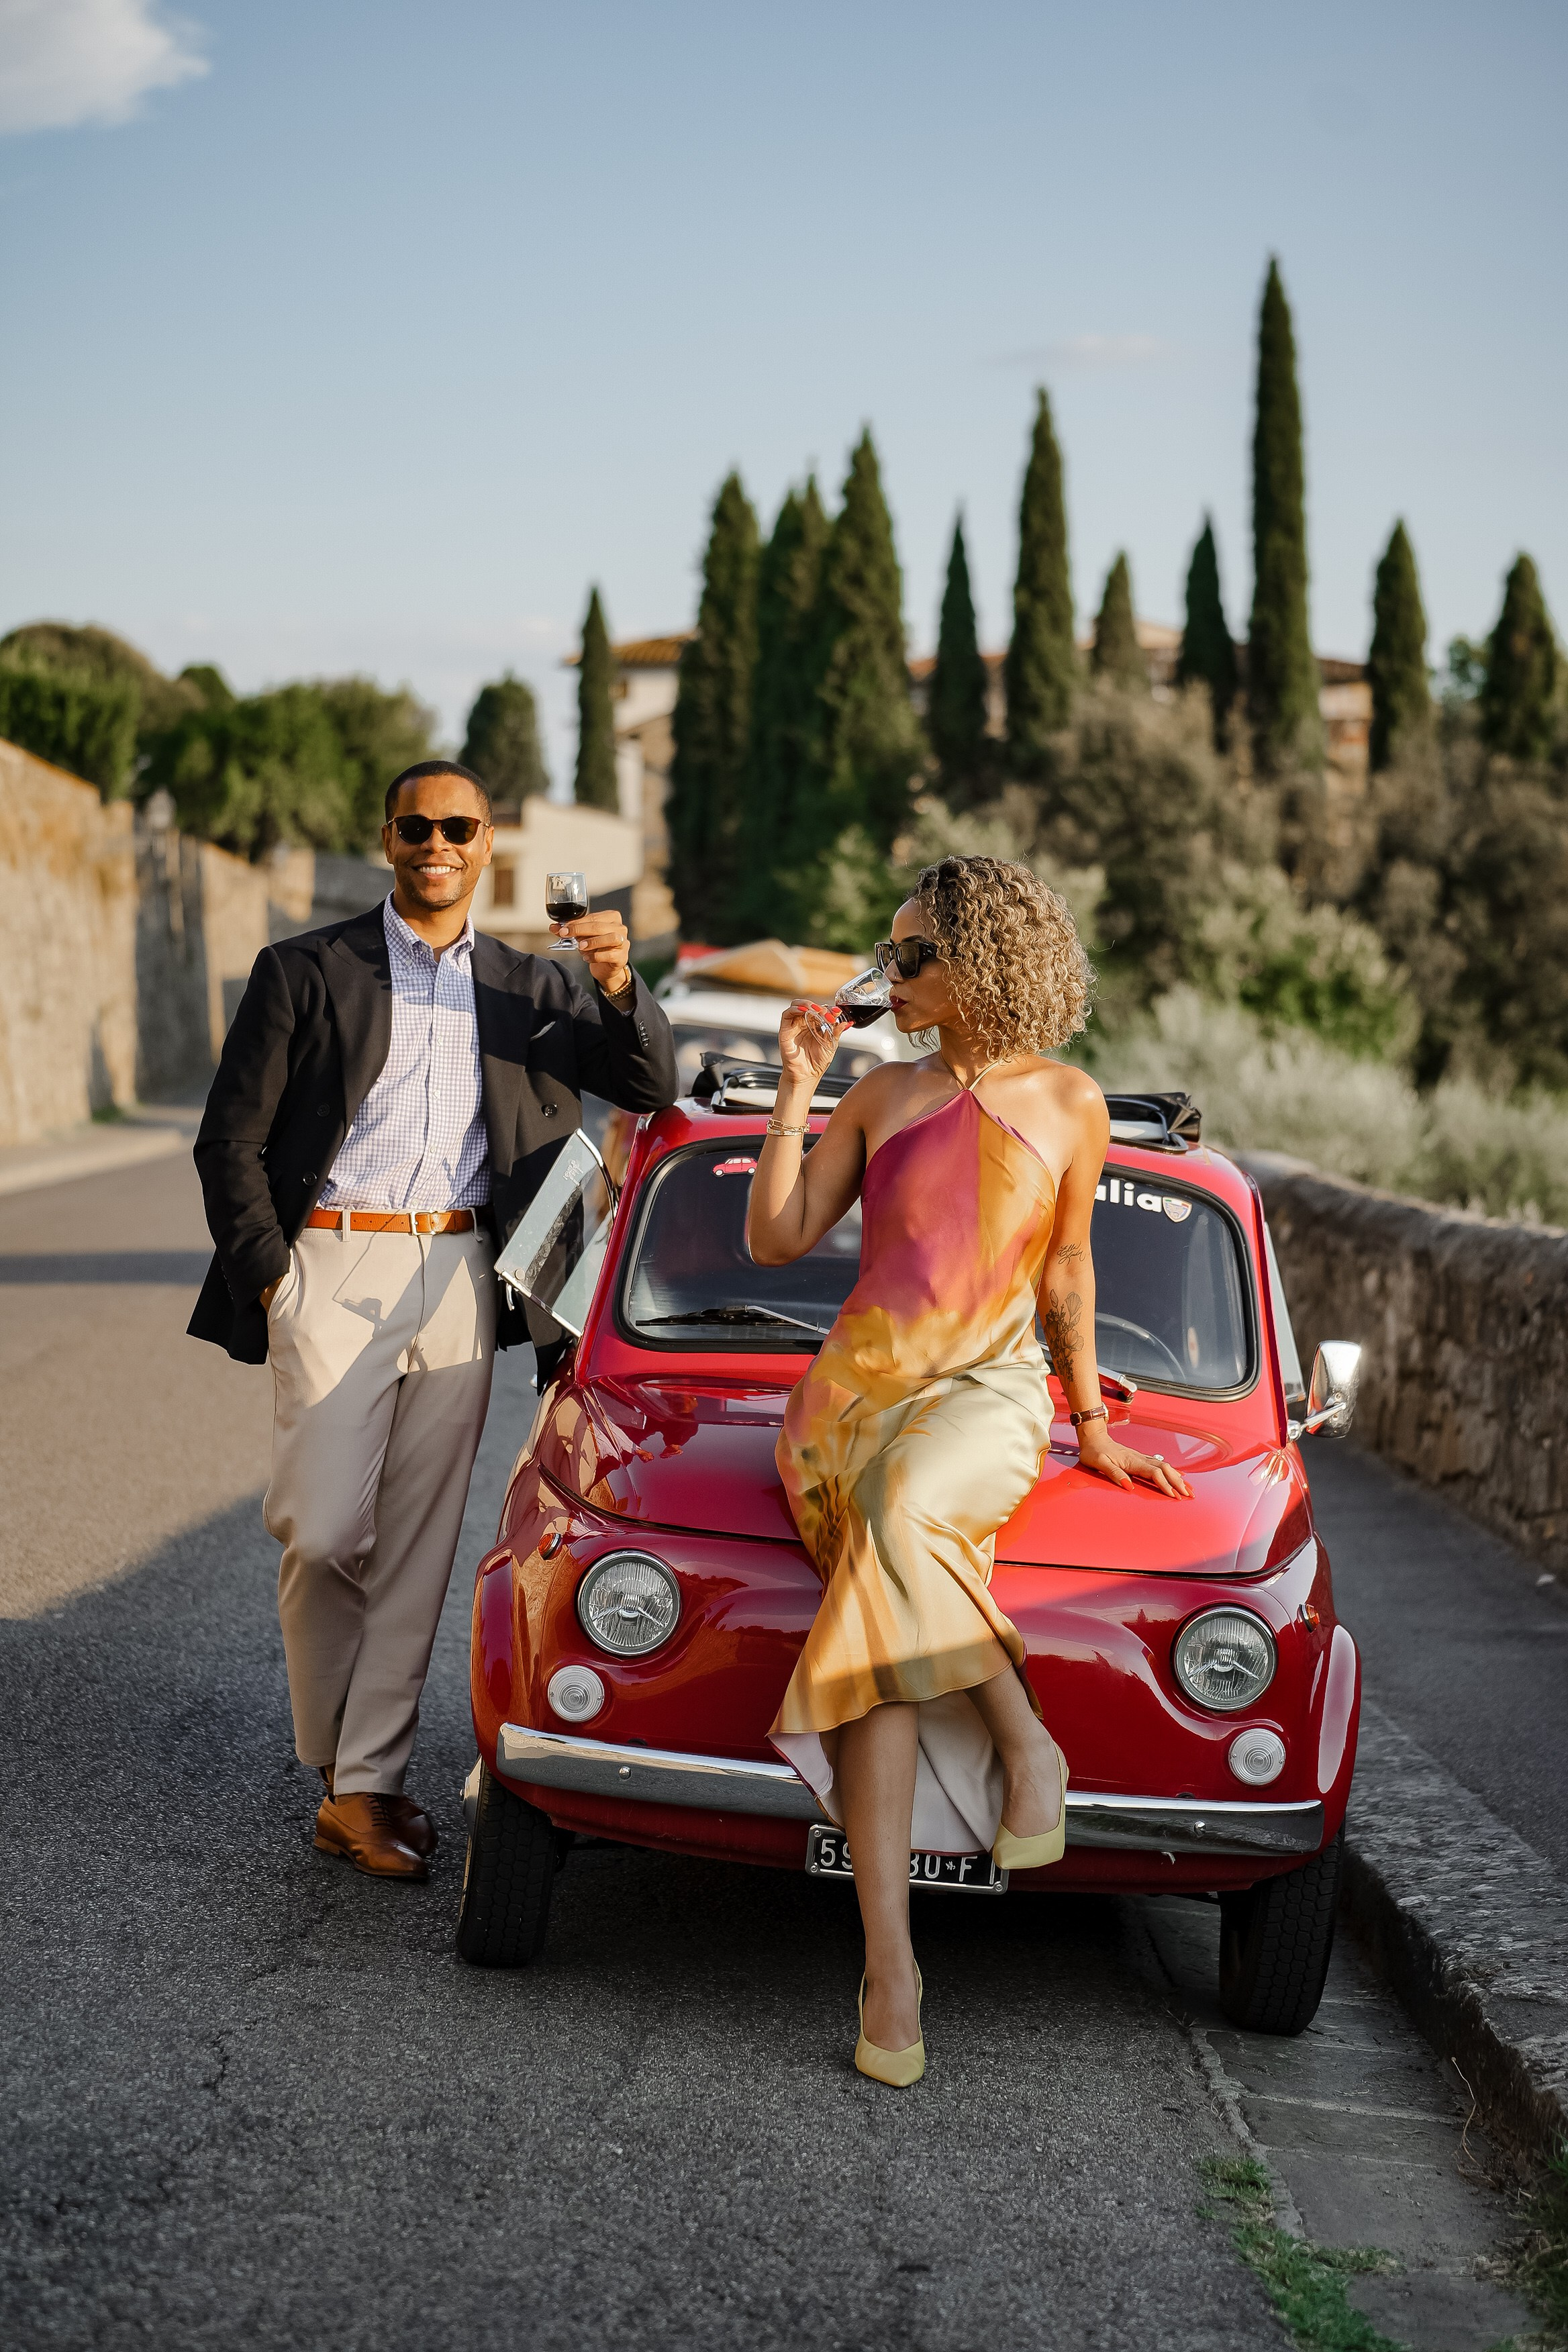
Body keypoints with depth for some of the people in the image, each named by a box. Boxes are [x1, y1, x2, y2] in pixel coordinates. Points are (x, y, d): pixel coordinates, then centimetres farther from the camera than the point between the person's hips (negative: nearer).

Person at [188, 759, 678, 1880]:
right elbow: (231, 1141, 3)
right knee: (323, 1531, -8)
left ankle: (366, 1786, 6)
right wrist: (269, 1277, -5)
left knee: (418, 1544, 1)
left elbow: (654, 1087, 10)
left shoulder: (530, 988, 13)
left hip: (458, 1280, 3)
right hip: (333, 1268, -3)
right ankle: (332, 1758, 13)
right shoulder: (306, 972, 4)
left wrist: (620, 984, -8)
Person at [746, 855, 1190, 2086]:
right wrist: (795, 1094, 0)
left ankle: (1021, 1739, -20)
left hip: (988, 1395, -2)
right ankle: (889, 1954, -31)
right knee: (891, 1592, -27)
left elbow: (1068, 1269, 15)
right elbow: (775, 1239, 7)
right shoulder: (883, 1094, 11)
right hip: (857, 1387, 2)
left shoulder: (1070, 1105, 5)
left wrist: (1092, 1424, 19)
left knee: (899, 1520, -39)